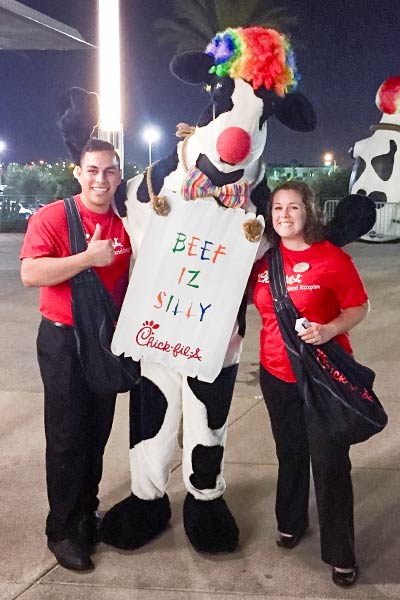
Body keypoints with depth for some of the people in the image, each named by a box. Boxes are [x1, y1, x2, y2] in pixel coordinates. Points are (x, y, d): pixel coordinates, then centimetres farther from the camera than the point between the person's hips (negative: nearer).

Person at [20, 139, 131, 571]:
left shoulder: (126, 225, 4)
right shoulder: (52, 217, -12)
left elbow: (135, 277, 16)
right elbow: (30, 274, -23)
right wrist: (89, 257, -25)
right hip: (64, 340, -5)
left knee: (98, 432, 15)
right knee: (67, 437, 2)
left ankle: (87, 513, 33)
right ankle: (62, 531, 17)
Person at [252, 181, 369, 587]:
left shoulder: (332, 257, -12)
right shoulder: (262, 257, -1)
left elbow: (359, 307, -7)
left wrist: (329, 330, -23)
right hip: (277, 374, 4)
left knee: (329, 462, 2)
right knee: (290, 453, 21)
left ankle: (340, 554, 19)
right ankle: (291, 522, 44)